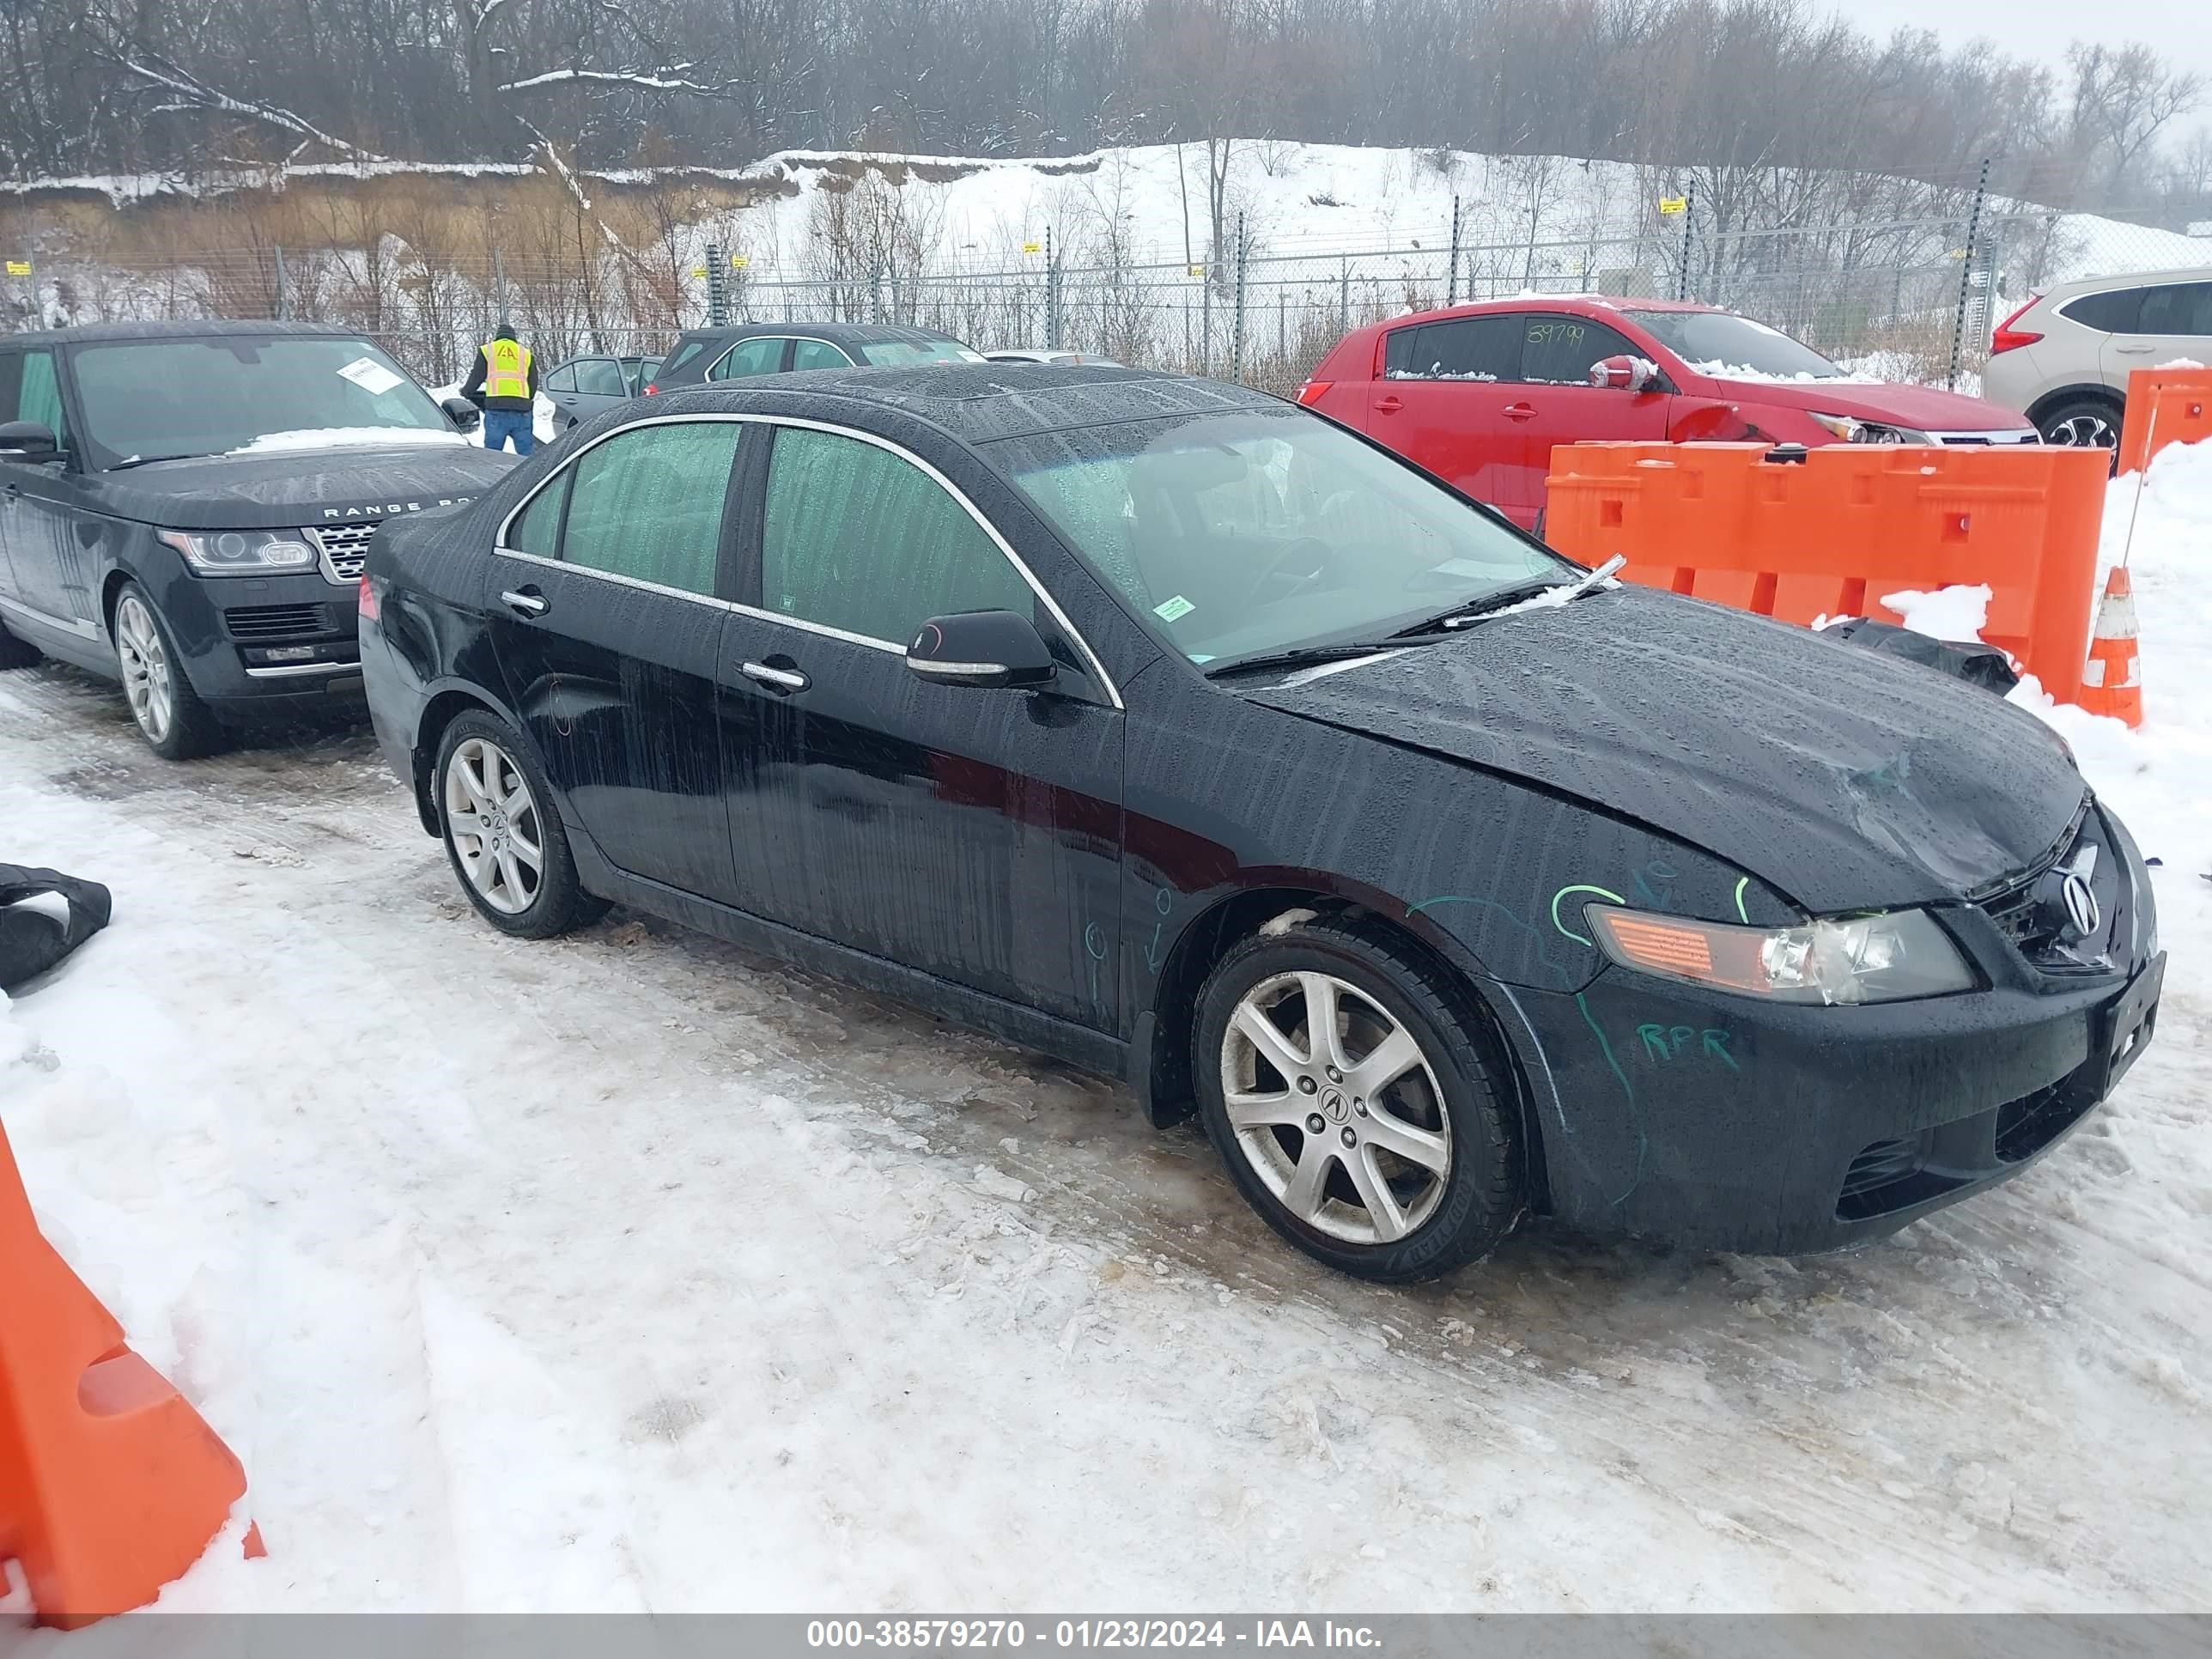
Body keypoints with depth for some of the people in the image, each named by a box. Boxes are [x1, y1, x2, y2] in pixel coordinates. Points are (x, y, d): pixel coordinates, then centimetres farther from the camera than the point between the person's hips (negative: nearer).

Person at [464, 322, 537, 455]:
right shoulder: (526, 353, 18)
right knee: (527, 453, 3)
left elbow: (477, 378, 11)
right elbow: (533, 384, 19)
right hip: (522, 409, 1)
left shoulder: (486, 350, 13)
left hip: (496, 407, -1)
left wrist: (466, 392, 30)